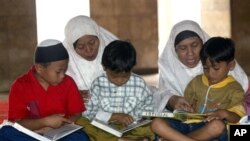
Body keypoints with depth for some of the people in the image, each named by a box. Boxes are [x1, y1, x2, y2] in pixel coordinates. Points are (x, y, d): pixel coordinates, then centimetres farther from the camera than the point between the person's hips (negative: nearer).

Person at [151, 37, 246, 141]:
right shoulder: (197, 81, 19)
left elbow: (238, 118, -5)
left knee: (217, 125, -41)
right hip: (190, 124, 4)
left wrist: (224, 114, -26)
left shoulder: (234, 89, 5)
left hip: (209, 130, -4)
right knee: (157, 123, -20)